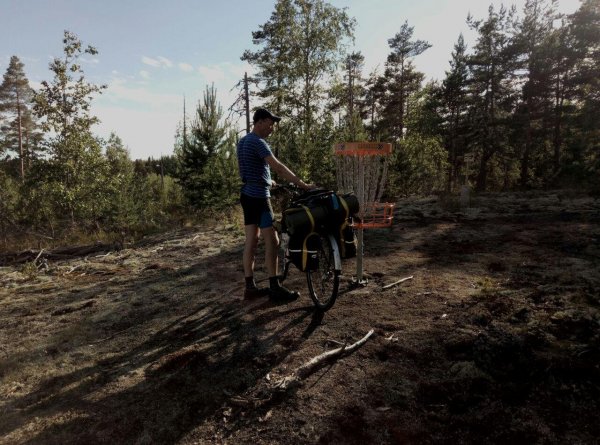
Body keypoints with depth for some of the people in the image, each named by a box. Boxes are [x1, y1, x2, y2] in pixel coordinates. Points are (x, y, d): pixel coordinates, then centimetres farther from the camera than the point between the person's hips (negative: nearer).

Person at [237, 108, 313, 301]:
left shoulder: (242, 141, 15)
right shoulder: (258, 142, -14)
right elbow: (278, 167, -24)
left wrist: (267, 180, 28)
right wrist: (303, 184, -25)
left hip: (247, 195, 10)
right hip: (259, 197, -10)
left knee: (251, 241, 9)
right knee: (272, 241, -5)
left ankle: (250, 287, 13)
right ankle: (275, 288, 0)